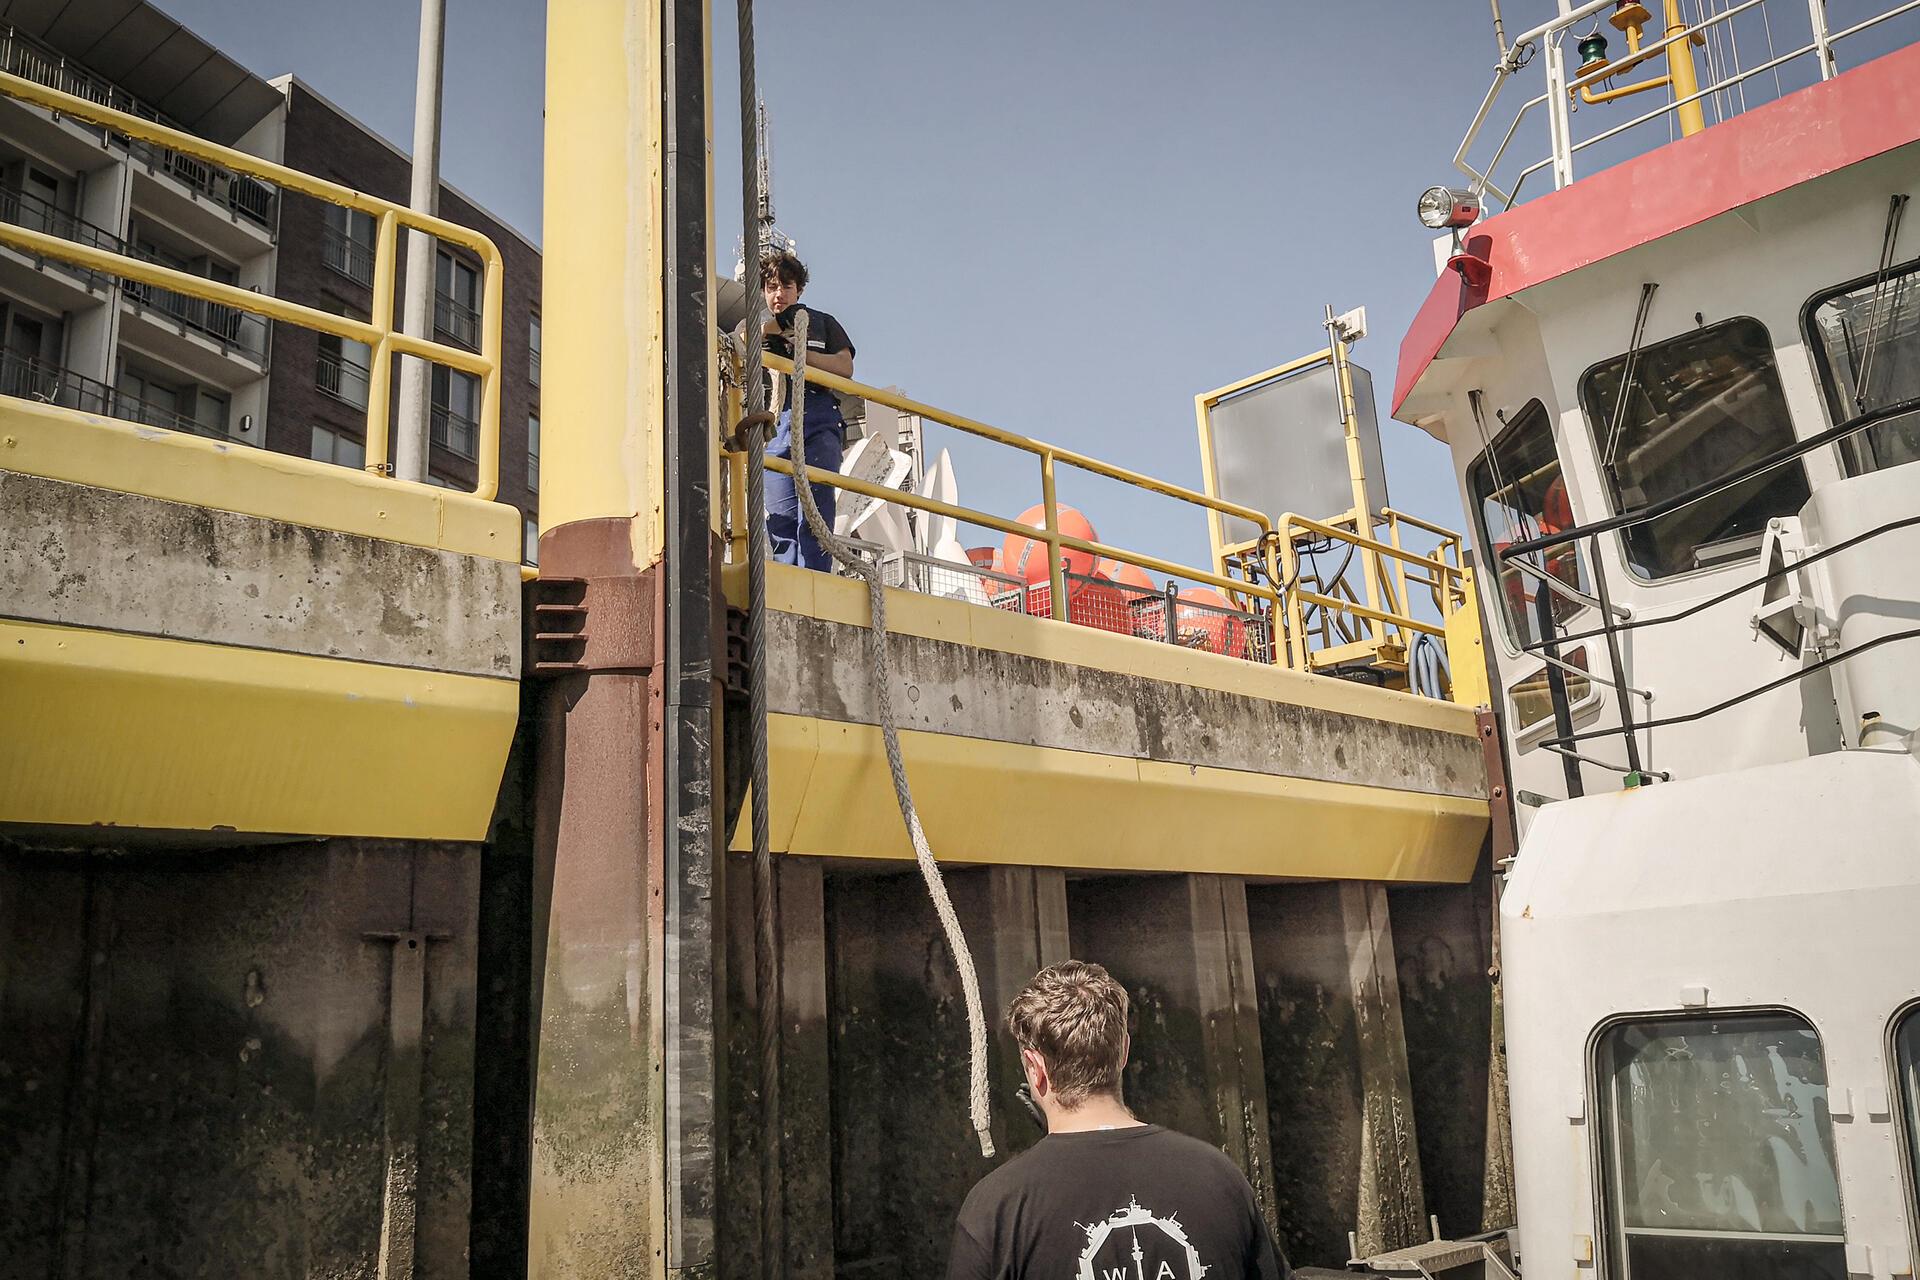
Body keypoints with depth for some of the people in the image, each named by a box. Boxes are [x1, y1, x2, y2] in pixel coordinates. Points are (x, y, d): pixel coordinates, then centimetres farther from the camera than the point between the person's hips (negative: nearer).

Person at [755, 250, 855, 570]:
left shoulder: (821, 322, 22)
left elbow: (845, 367, 8)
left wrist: (799, 352, -5)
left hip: (817, 422, -2)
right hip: (774, 426, 2)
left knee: (814, 506, -17)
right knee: (780, 514, -6)